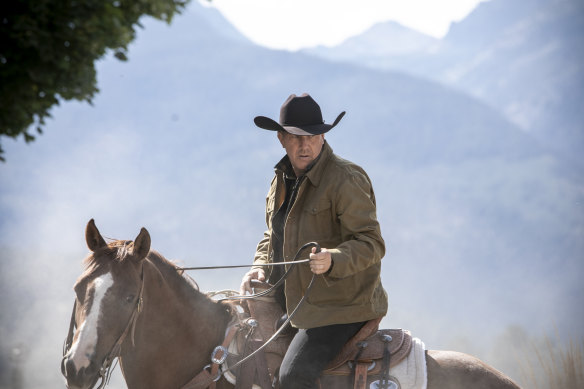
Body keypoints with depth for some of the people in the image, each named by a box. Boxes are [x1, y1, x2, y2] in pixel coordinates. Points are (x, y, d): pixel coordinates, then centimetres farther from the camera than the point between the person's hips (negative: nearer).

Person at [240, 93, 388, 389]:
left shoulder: (346, 179, -14)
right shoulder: (282, 179, 11)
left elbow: (370, 244, -19)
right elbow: (273, 235, 25)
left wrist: (333, 260, -38)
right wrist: (260, 267, 5)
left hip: (339, 306, -9)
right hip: (292, 303, 9)